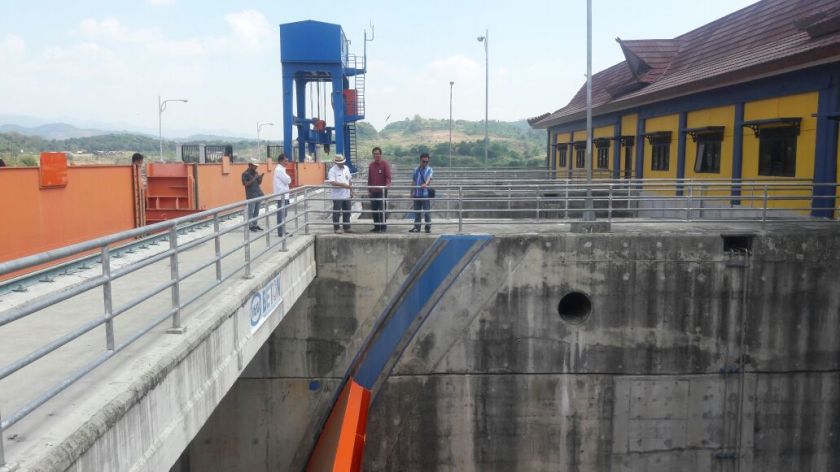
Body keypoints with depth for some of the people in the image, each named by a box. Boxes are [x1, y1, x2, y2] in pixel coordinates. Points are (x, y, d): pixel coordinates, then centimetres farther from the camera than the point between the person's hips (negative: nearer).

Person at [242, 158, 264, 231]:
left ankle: (255, 224, 16)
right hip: (251, 196, -7)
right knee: (251, 212, -5)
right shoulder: (245, 174, -8)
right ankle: (251, 226, -1)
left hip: (258, 194, 7)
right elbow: (245, 184, -15)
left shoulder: (255, 172, 13)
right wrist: (254, 179, -21)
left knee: (256, 211, 9)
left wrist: (261, 177, -3)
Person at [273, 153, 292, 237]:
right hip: (282, 195, -10)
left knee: (282, 214, 13)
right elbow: (288, 180, -15)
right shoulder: (279, 170, -15)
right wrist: (289, 178, 3)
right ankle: (281, 232, -4)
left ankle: (282, 231, 18)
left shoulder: (280, 169, 17)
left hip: (283, 195, 10)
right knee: (281, 214, -7)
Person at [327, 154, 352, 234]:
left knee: (347, 212, 11)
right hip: (337, 196, -7)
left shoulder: (346, 168, 12)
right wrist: (343, 185, -26)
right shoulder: (332, 170, -11)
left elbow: (349, 180, 20)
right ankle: (336, 228, 10)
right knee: (336, 213, 1)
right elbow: (332, 182, -22)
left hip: (346, 195, 7)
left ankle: (347, 228, 21)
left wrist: (351, 190, 16)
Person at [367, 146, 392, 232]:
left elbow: (388, 176, -10)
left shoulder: (384, 163, -3)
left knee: (382, 210, -6)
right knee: (374, 210, 8)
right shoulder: (371, 165, 13)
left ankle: (383, 227, 1)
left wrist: (388, 184, -29)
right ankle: (376, 227, 18)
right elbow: (369, 178, 17)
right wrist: (369, 190, 13)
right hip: (373, 191, 6)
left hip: (382, 191, -6)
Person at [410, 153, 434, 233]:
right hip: (417, 194, 4)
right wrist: (412, 192, 13)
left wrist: (425, 184, -41)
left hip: (425, 194, -4)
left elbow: (429, 178, -20)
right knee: (417, 211, 10)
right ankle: (417, 227, 17)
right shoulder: (416, 170, 11)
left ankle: (428, 227, 6)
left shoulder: (429, 170, -2)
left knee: (427, 211, -1)